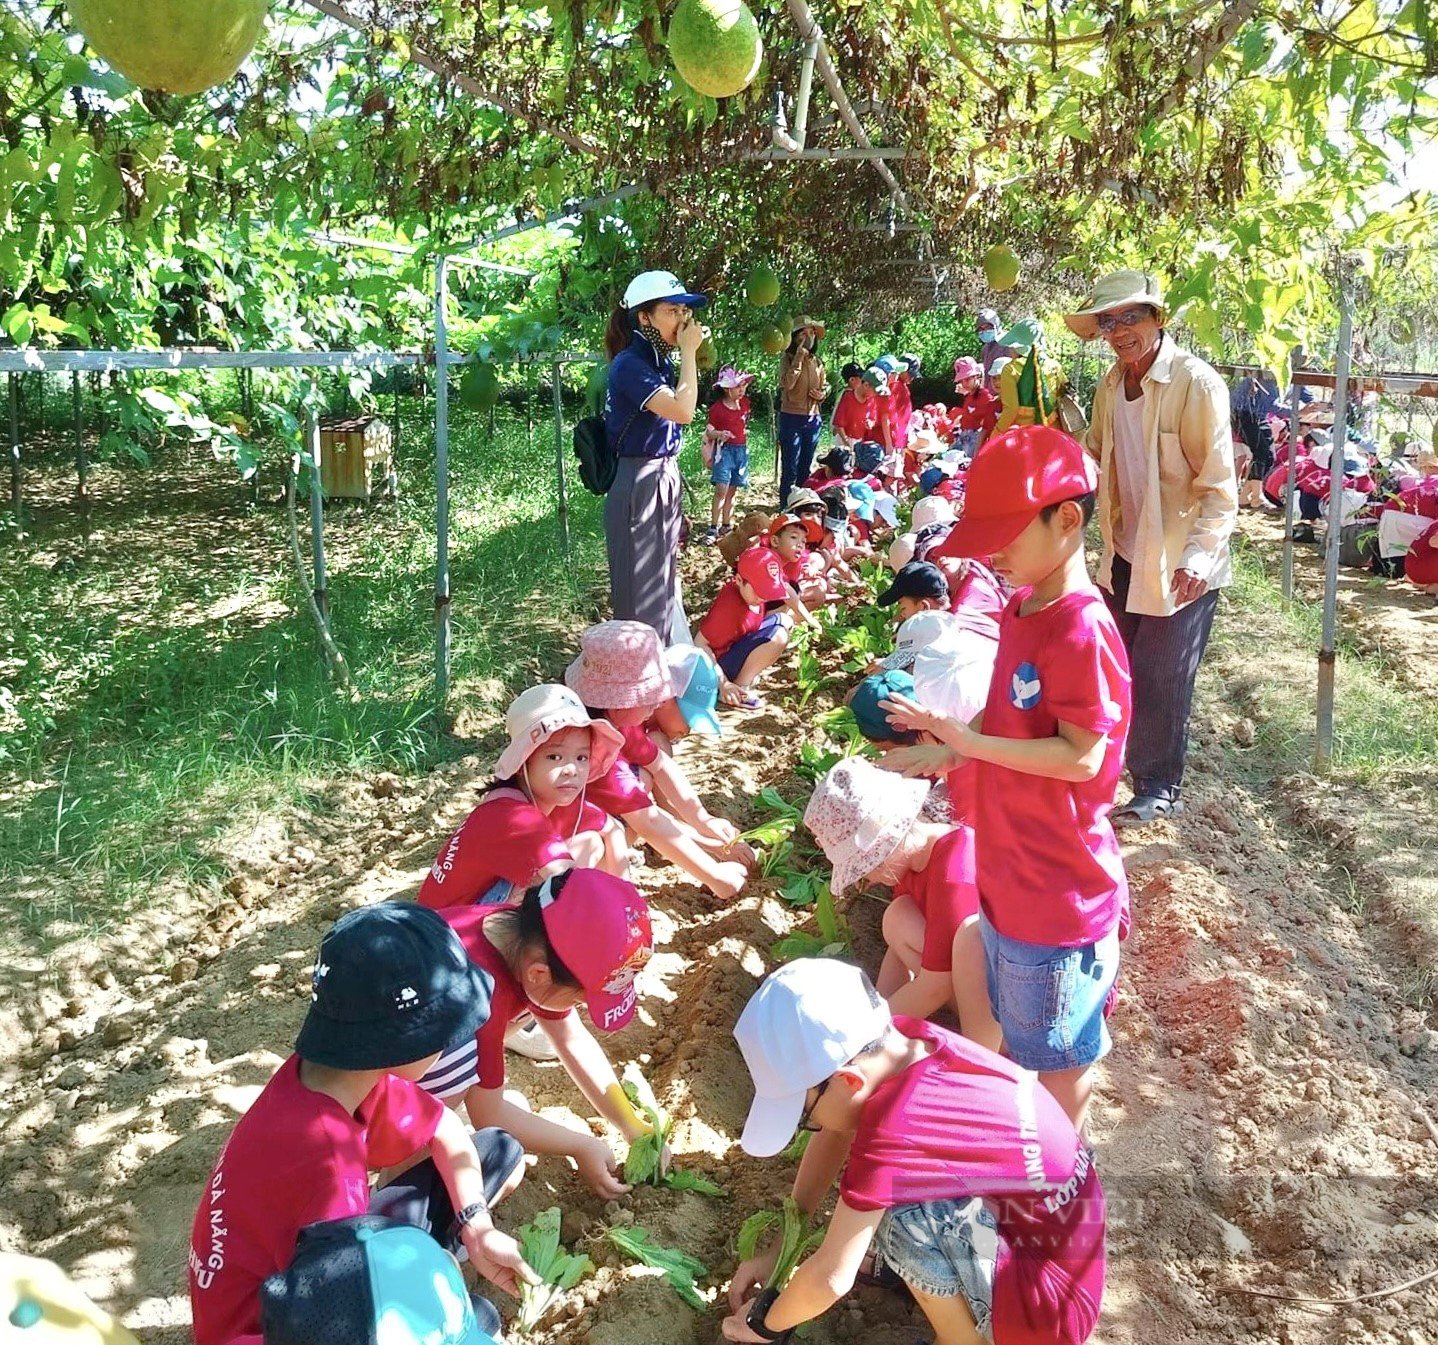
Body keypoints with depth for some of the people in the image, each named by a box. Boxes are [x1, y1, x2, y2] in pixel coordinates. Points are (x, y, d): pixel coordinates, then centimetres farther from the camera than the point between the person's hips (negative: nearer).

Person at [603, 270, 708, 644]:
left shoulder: (661, 361, 10)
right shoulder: (629, 364, -17)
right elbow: (683, 410, -27)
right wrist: (688, 351, -20)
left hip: (665, 479, 9)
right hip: (640, 485, -9)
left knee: (664, 582, 19)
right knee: (642, 588, 0)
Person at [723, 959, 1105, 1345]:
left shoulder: (889, 1130, -32)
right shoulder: (898, 1041, -10)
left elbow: (830, 1279, -23)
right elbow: (834, 1133, 7)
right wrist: (778, 1247, 9)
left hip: (1052, 1302, -8)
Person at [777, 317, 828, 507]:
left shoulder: (817, 362, 9)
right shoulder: (787, 358, -6)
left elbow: (825, 386, 20)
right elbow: (787, 383, -22)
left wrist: (822, 394, -3)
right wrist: (799, 358, -22)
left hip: (813, 419, 5)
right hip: (792, 418, -5)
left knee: (806, 469, 13)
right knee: (790, 469, -3)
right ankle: (786, 509, 3)